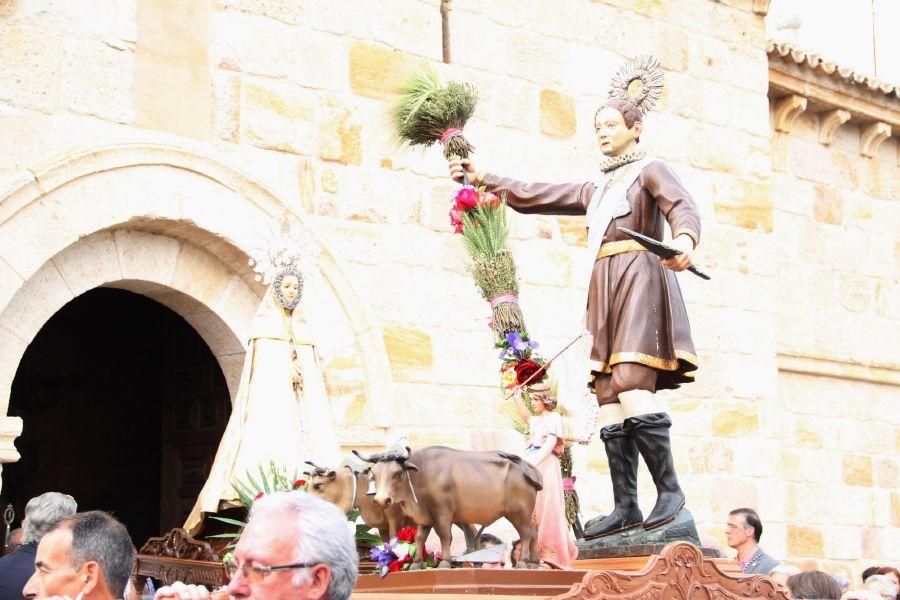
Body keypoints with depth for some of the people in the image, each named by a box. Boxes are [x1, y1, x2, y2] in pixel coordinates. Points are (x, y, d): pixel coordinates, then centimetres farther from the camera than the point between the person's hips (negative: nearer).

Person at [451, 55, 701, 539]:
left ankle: (670, 489, -18)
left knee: (631, 387, -22)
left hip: (639, 284, -7)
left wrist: (684, 238, -36)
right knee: (610, 400, -2)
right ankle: (625, 506, -5)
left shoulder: (651, 171, 6)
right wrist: (483, 179, 32)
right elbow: (534, 196, 33)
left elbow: (683, 207, -14)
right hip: (605, 292, 7)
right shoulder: (597, 189, 27)